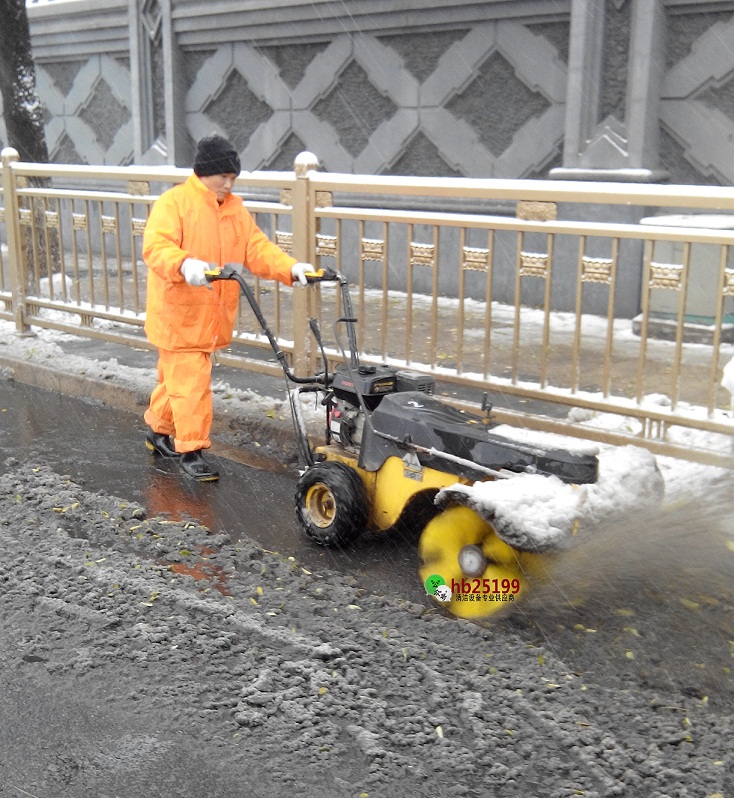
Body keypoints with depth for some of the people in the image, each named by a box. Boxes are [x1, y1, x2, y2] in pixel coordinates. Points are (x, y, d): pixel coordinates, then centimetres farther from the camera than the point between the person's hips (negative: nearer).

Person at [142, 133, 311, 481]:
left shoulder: (235, 209, 11)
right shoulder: (174, 202, -11)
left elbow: (257, 248, 4)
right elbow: (155, 246, -24)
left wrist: (291, 268, -13)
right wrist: (184, 265, -45)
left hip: (212, 316, 7)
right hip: (178, 314, -7)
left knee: (178, 376, 20)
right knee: (190, 383, -6)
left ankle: (159, 430, 38)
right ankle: (190, 450, 4)